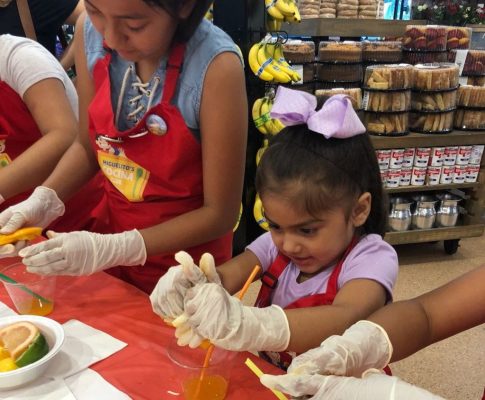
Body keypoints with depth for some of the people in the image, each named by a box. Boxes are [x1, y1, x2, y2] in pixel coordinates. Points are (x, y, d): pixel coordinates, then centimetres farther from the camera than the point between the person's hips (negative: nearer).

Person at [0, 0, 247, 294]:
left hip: (187, 259, -4)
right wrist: (43, 200, -15)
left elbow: (221, 213, -22)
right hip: (113, 227, 4)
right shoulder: (90, 31, -14)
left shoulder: (216, 67, -29)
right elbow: (88, 146, 0)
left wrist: (113, 249, -27)